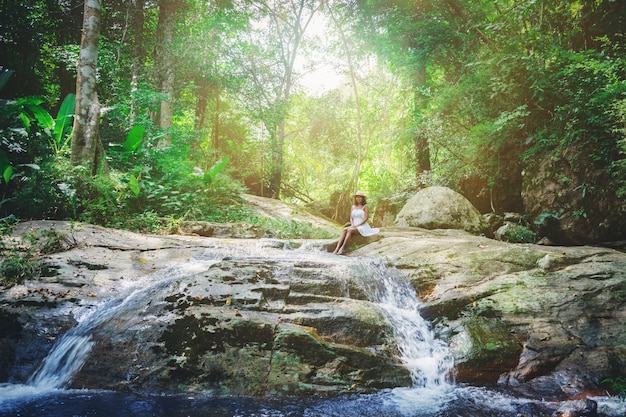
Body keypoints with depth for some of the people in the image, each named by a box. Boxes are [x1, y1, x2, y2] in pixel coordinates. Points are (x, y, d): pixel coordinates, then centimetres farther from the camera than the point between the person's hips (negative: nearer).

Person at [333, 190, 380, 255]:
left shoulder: (365, 206, -1)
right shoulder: (353, 207, 17)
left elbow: (365, 219, -9)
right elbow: (351, 218, 14)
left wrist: (356, 225, -16)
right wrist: (352, 225, -7)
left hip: (362, 227, -5)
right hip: (354, 227, 5)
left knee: (349, 230, -34)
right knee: (344, 229, -27)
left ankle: (342, 248, -41)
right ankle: (337, 249, -42)